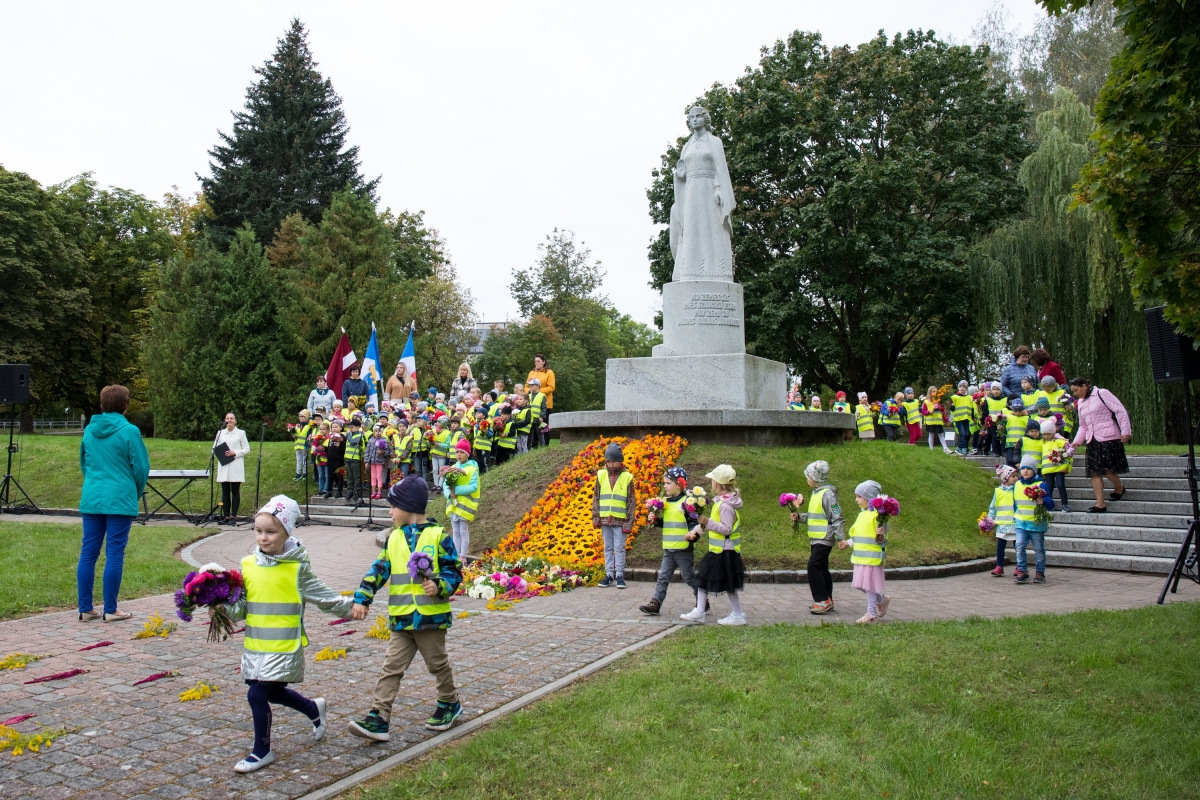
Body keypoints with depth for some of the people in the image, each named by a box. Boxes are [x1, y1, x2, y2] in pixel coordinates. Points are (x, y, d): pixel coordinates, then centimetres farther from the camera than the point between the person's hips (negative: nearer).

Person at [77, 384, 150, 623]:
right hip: (120, 500, -5)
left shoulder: (90, 430, 8)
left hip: (91, 499, 5)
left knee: (88, 553, 9)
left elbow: (83, 463, 20)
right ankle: (110, 610, 5)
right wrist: (136, 494, 10)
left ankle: (85, 609, 14)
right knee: (114, 554, 0)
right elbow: (141, 468, -7)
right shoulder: (129, 431, -10)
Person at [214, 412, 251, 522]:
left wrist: (235, 453, -12)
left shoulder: (241, 433, 3)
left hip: (236, 467, -3)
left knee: (235, 491, -1)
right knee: (225, 492, 4)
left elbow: (247, 450, 2)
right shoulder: (220, 433, 12)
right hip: (224, 466, 3)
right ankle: (226, 515, 8)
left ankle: (233, 516, 3)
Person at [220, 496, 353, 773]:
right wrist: (224, 606, -13)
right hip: (254, 645, 6)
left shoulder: (297, 568, -8)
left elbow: (323, 597, 2)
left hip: (284, 646, -5)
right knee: (273, 692, 19)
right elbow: (240, 608, 6)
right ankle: (314, 709, 48)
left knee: (257, 694, -8)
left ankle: (262, 751, 15)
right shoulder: (248, 565, 2)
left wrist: (351, 606, 0)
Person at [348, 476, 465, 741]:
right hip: (401, 619, 4)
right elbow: (379, 570, 5)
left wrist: (440, 587, -24)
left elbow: (454, 570, -6)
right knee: (392, 667, 2)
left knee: (438, 663, 12)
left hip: (431, 616, -4)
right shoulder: (394, 538, 8)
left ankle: (450, 704, 33)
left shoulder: (438, 536, -8)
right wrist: (362, 598, -4)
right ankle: (377, 718, 2)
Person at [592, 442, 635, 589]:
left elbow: (631, 501, -2)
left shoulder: (627, 477, -3)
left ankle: (619, 575, 9)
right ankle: (609, 575, 15)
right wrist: (595, 517, 2)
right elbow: (596, 497, 8)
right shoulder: (601, 475, 4)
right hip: (605, 519, 3)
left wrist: (629, 522, -6)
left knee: (619, 548, 1)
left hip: (620, 520, -3)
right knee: (608, 548, 9)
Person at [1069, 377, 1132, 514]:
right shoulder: (1080, 403, 17)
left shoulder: (1101, 394, -4)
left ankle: (1119, 489, 23)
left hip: (1109, 438, -7)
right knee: (1094, 471, -1)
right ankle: (1100, 504, -1)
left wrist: (1125, 432, -14)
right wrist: (1077, 441, 9)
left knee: (1108, 469, -9)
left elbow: (1120, 411, -8)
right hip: (1092, 441, 7)